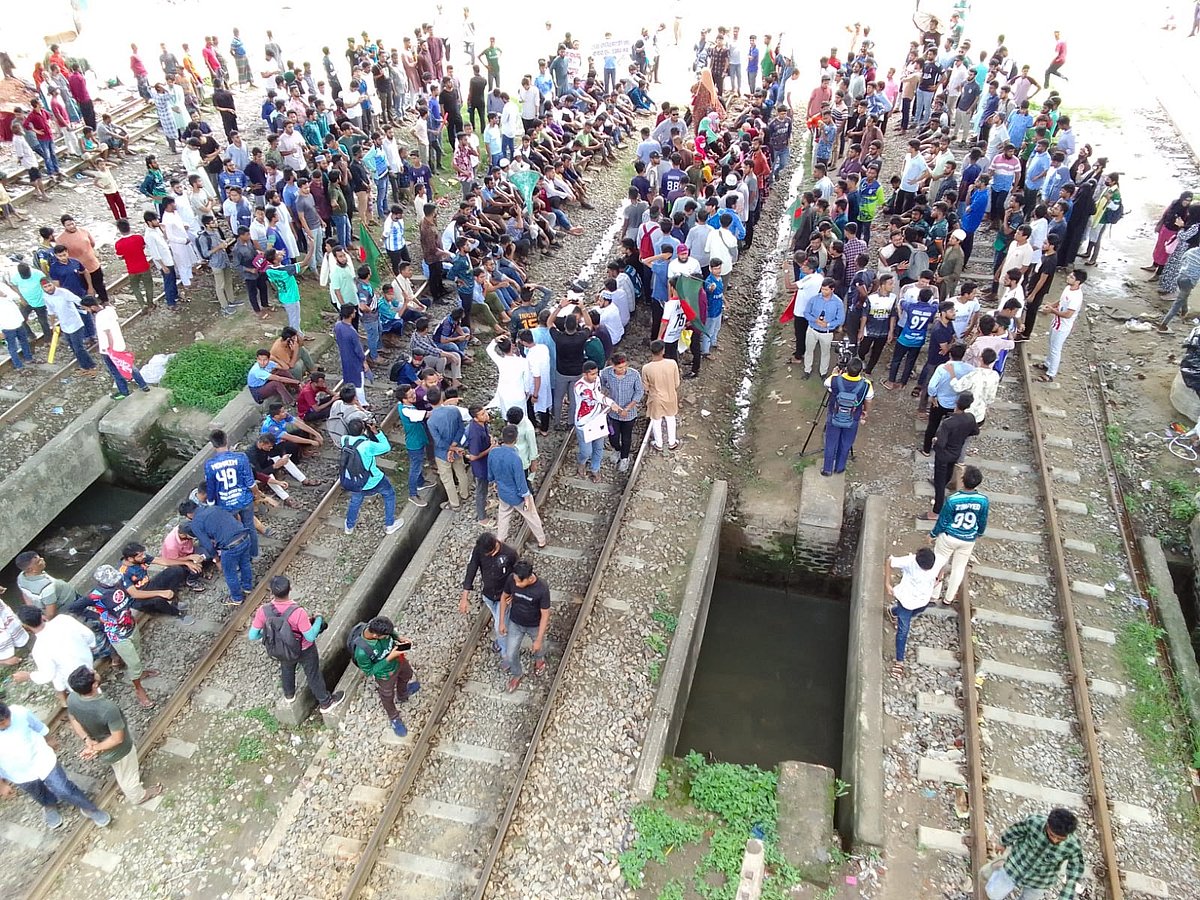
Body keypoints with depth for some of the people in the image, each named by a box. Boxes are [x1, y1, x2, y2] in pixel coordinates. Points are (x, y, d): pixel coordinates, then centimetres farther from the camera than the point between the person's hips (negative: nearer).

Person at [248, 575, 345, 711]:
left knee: (287, 670, 34)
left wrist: (265, 632, 3)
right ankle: (325, 702, 42)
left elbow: (252, 636, -17)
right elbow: (310, 636, -28)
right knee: (313, 675, 21)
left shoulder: (263, 610, -29)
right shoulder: (298, 612, -40)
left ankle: (289, 695, 61)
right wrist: (318, 620, -11)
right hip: (304, 651, -3)